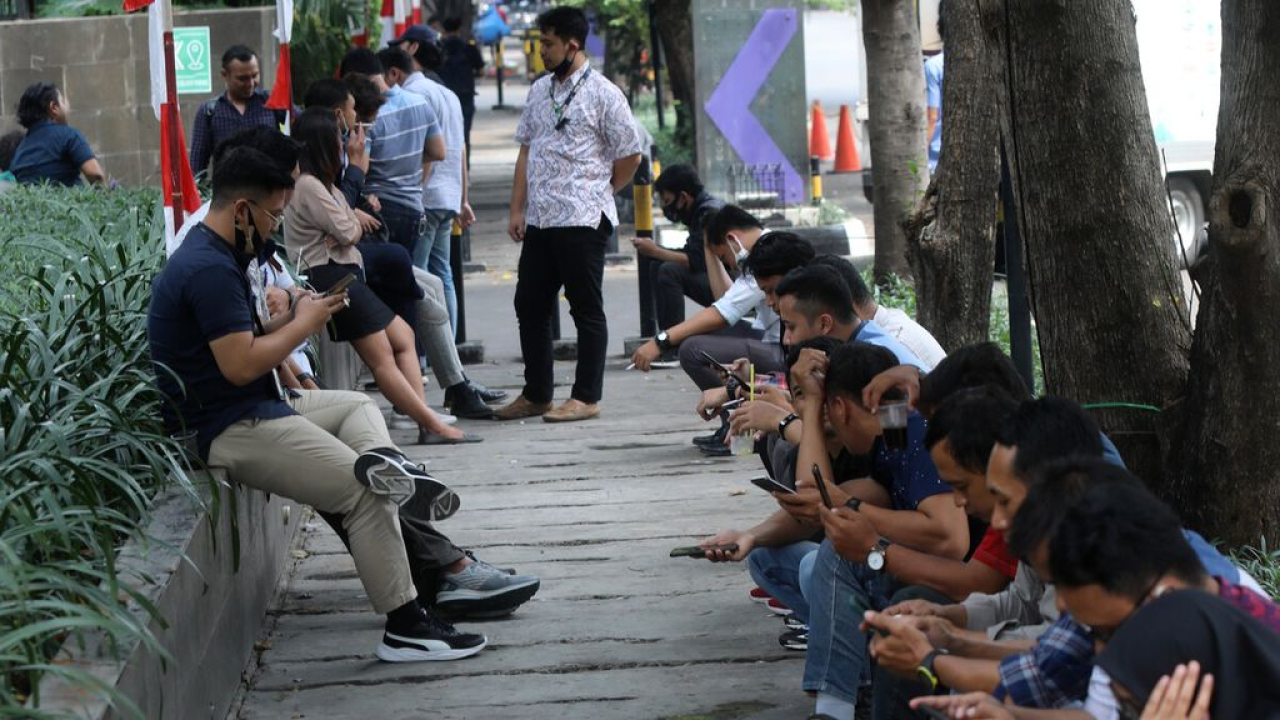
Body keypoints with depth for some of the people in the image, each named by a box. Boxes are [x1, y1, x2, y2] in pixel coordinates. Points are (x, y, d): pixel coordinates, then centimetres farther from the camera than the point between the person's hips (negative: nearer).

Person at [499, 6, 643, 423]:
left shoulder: (603, 94, -7)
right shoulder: (539, 91, 14)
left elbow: (630, 156, -4)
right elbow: (526, 152, 15)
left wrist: (595, 195, 5)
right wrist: (517, 209, 8)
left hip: (583, 221, -7)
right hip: (539, 219, 7)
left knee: (586, 310, 1)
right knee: (530, 306, 10)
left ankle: (586, 398, 7)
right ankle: (536, 395, 21)